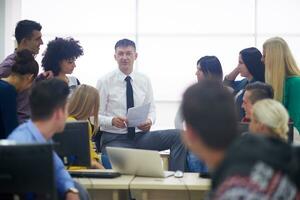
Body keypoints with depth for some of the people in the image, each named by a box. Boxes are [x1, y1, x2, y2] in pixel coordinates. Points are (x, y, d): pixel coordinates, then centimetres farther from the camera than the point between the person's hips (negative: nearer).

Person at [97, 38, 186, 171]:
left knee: (179, 135, -18)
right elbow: (96, 116, -2)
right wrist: (112, 121, -23)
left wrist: (149, 121, -11)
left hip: (141, 135, 5)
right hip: (114, 139, -4)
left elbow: (151, 110, 13)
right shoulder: (105, 82, -1)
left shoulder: (144, 81, 10)